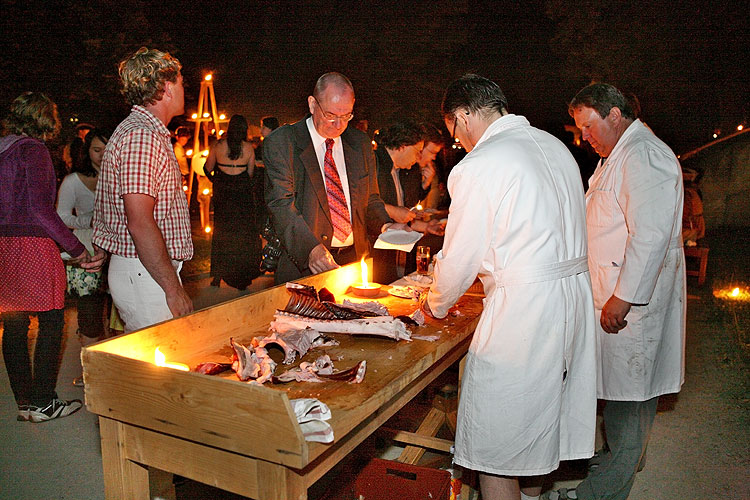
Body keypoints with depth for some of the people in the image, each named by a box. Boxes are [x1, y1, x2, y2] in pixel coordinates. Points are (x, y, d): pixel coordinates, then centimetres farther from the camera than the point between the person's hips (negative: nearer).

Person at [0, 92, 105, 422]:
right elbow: (40, 208, -18)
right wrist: (77, 250, -18)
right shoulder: (33, 149, -10)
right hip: (32, 244, -8)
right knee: (51, 322, 2)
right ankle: (42, 403, 8)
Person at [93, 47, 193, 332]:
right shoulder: (142, 137, -16)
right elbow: (140, 223, -23)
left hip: (143, 270, 10)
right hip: (145, 274, -10)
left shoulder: (146, 132, 18)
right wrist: (174, 289, -20)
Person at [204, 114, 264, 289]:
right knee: (243, 232, 8)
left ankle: (218, 276, 13)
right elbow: (251, 173, 2)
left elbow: (208, 168, 5)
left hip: (223, 194, 1)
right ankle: (242, 277, 11)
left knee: (222, 231, 11)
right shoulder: (248, 148, -5)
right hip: (243, 194, -1)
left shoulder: (218, 145, -4)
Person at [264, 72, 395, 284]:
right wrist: (311, 248, -25)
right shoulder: (281, 142, -2)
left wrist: (385, 226, -2)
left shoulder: (361, 143, 13)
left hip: (354, 260, 4)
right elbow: (281, 204, -11)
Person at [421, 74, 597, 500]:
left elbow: (460, 257, -10)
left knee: (493, 443, 6)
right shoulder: (555, 145, 10)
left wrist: (437, 305, 10)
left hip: (522, 310, -9)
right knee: (538, 420, 25)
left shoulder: (477, 167, -16)